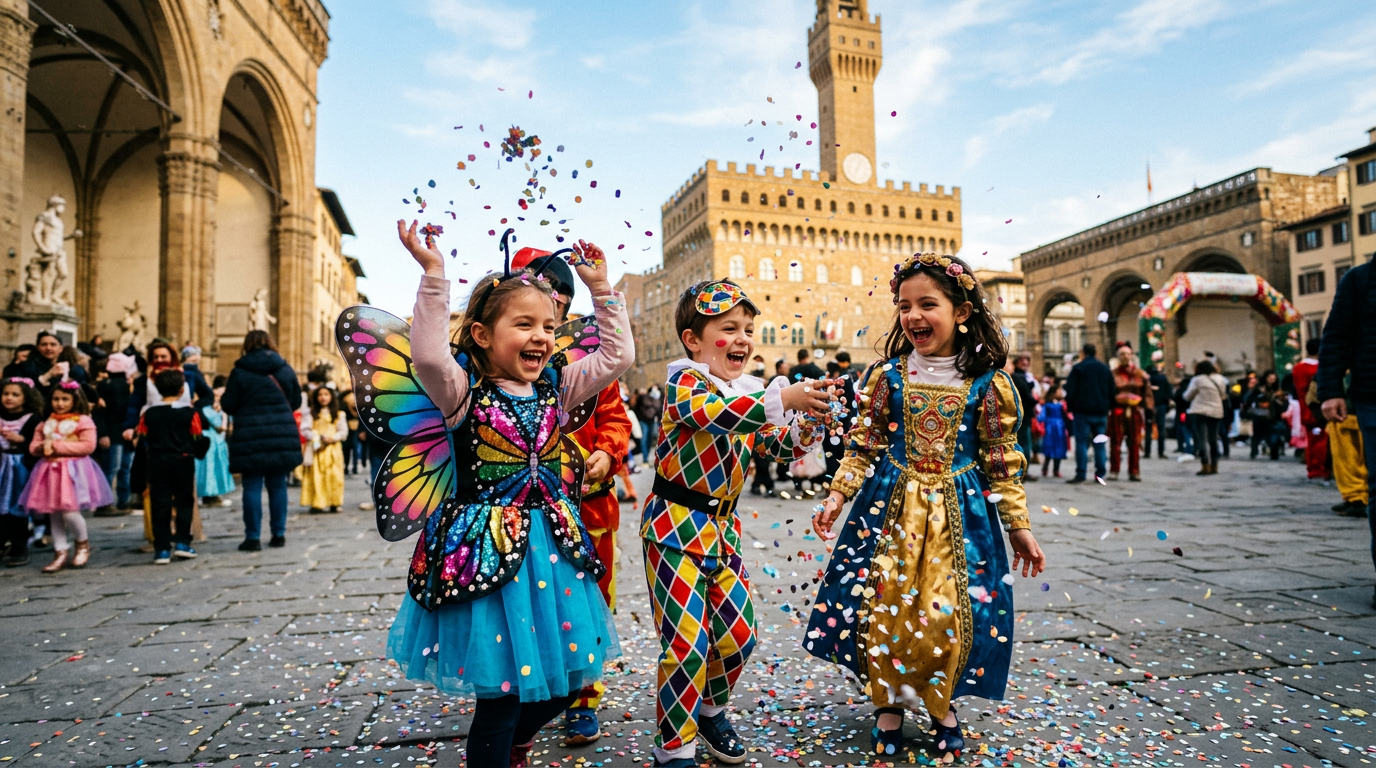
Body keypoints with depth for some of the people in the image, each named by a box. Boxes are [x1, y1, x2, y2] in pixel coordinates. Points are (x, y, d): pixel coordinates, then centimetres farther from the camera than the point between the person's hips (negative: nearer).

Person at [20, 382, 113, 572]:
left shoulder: (83, 421, -4)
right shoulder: (46, 423, 15)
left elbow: (88, 446, -13)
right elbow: (33, 446, 13)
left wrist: (57, 446, -13)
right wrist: (43, 447, -10)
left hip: (73, 471, -6)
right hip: (51, 470, 6)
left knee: (69, 511, -13)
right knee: (54, 514, 8)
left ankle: (83, 543, 13)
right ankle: (61, 553, 16)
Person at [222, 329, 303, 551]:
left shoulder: (240, 372, -5)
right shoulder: (286, 369, 5)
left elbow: (228, 405, -2)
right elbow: (296, 401, 12)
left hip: (251, 437, -3)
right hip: (282, 435, 3)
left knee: (252, 487, 2)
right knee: (278, 486, 10)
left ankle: (253, 538, 2)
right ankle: (279, 534, 13)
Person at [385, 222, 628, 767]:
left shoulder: (555, 387, 6)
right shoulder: (464, 389, -7)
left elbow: (618, 356, 5)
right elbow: (428, 356, -27)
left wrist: (600, 288, 4)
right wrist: (433, 274, -27)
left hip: (551, 540, 6)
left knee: (567, 674, 16)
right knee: (502, 692, 1)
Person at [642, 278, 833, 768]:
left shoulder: (750, 396, 12)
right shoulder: (684, 381, -11)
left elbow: (777, 446, 9)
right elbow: (708, 412, -32)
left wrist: (807, 425, -12)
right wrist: (781, 399, -41)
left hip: (722, 527, 7)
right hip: (676, 525, -7)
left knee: (739, 634, 12)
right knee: (687, 642, -7)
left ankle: (711, 709, 39)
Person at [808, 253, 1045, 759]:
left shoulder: (988, 383, -3)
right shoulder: (887, 375, -1)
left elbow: (1003, 461, 3)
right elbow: (863, 446, 3)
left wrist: (1020, 527, 5)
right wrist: (838, 494, -6)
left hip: (959, 511, 0)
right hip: (891, 506, 1)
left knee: (949, 612, 0)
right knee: (882, 606, 0)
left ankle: (942, 706, 28)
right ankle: (888, 705, 23)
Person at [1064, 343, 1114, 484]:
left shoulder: (1077, 368, -5)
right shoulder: (1106, 369, 11)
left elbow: (1070, 390, -8)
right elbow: (1113, 391, 13)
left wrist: (1070, 408, 3)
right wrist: (1107, 407, 19)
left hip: (1083, 411, -4)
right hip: (1101, 412, 4)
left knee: (1082, 443, -3)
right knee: (1100, 444, 8)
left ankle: (1080, 474, -7)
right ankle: (1100, 474, 8)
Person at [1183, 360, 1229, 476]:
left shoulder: (1197, 380, -8)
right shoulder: (1220, 379, 7)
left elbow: (1188, 397, -3)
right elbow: (1223, 396, 15)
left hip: (1200, 412, -5)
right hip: (1216, 412, 5)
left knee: (1201, 439, -5)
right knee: (1213, 439, 12)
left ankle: (1206, 465, -12)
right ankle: (1214, 465, 15)